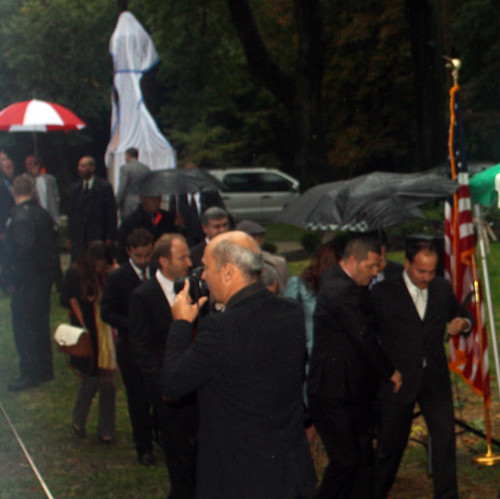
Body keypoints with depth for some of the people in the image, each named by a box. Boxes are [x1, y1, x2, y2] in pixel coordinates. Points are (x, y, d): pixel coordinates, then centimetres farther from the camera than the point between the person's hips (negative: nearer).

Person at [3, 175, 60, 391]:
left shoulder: (20, 217, -18)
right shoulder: (42, 213, 7)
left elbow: (21, 251, -25)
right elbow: (52, 244, 11)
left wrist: (11, 280, -18)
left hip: (27, 283, -9)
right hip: (45, 276, 9)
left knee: (23, 327, -1)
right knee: (40, 323, 18)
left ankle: (30, 374, 2)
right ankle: (45, 370, 27)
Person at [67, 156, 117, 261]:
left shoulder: (104, 186, -1)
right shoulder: (75, 187, 13)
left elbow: (111, 213, -3)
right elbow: (71, 213, 14)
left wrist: (110, 237, -7)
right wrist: (70, 237, 8)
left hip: (98, 237, -4)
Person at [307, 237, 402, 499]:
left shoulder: (333, 279, 11)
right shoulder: (342, 291, -21)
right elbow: (364, 337, -18)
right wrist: (389, 372, -7)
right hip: (336, 393, -10)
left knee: (363, 456, 11)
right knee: (347, 459, -4)